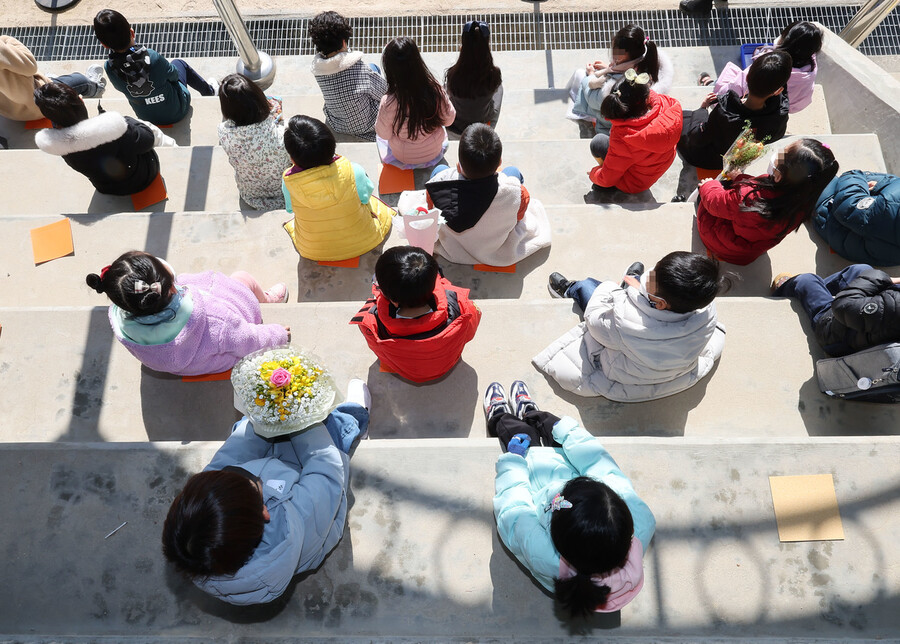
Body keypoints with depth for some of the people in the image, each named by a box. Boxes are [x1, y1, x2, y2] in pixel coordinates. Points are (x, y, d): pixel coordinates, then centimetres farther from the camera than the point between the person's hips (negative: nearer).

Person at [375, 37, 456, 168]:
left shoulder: (388, 103, -33)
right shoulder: (435, 90, -27)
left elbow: (384, 134, -15)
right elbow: (449, 119, -10)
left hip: (402, 159, -2)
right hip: (435, 153, 2)